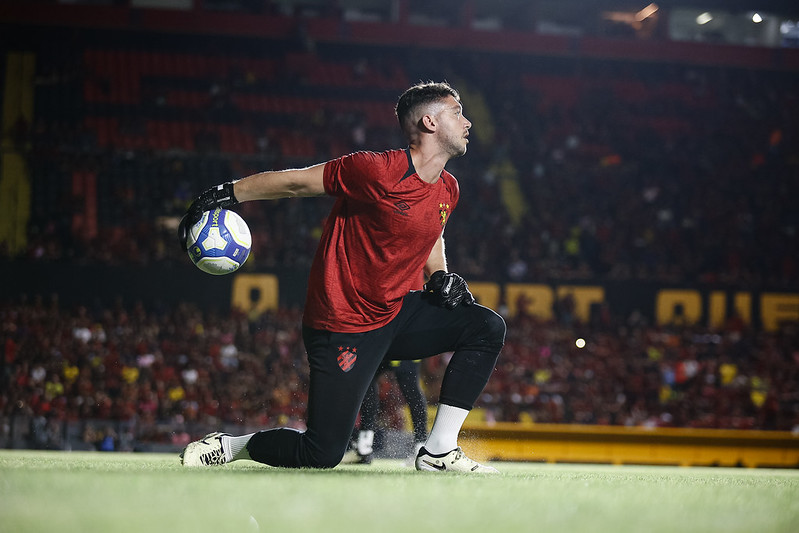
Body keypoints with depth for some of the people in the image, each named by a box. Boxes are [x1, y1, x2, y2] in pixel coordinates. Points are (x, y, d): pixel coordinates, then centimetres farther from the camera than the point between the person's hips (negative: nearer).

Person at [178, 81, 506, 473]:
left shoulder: (448, 190, 5)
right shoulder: (380, 170, -20)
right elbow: (296, 181, -11)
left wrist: (440, 276, 7)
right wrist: (226, 194, -10)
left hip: (395, 313, 8)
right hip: (343, 327, -8)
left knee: (488, 328, -5)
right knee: (323, 454, -11)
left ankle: (439, 452, 0)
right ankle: (226, 446, 14)